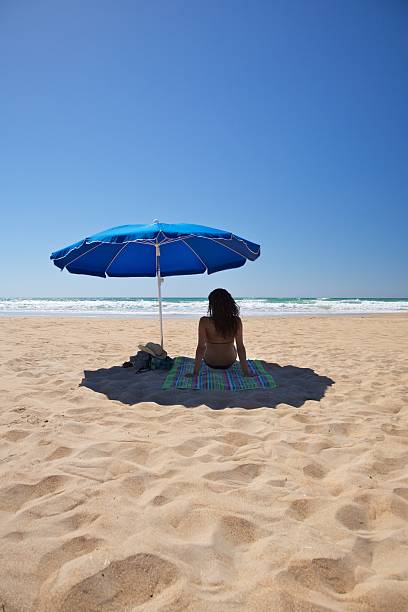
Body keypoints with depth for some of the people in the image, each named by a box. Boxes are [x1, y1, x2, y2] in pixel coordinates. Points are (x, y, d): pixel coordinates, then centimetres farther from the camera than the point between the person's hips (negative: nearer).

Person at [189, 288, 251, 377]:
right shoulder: (236, 321, -19)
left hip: (211, 362, -1)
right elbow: (240, 347, -17)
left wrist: (195, 372, -16)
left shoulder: (204, 321, -24)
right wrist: (246, 372, -9)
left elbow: (201, 347, -23)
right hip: (230, 362, 1)